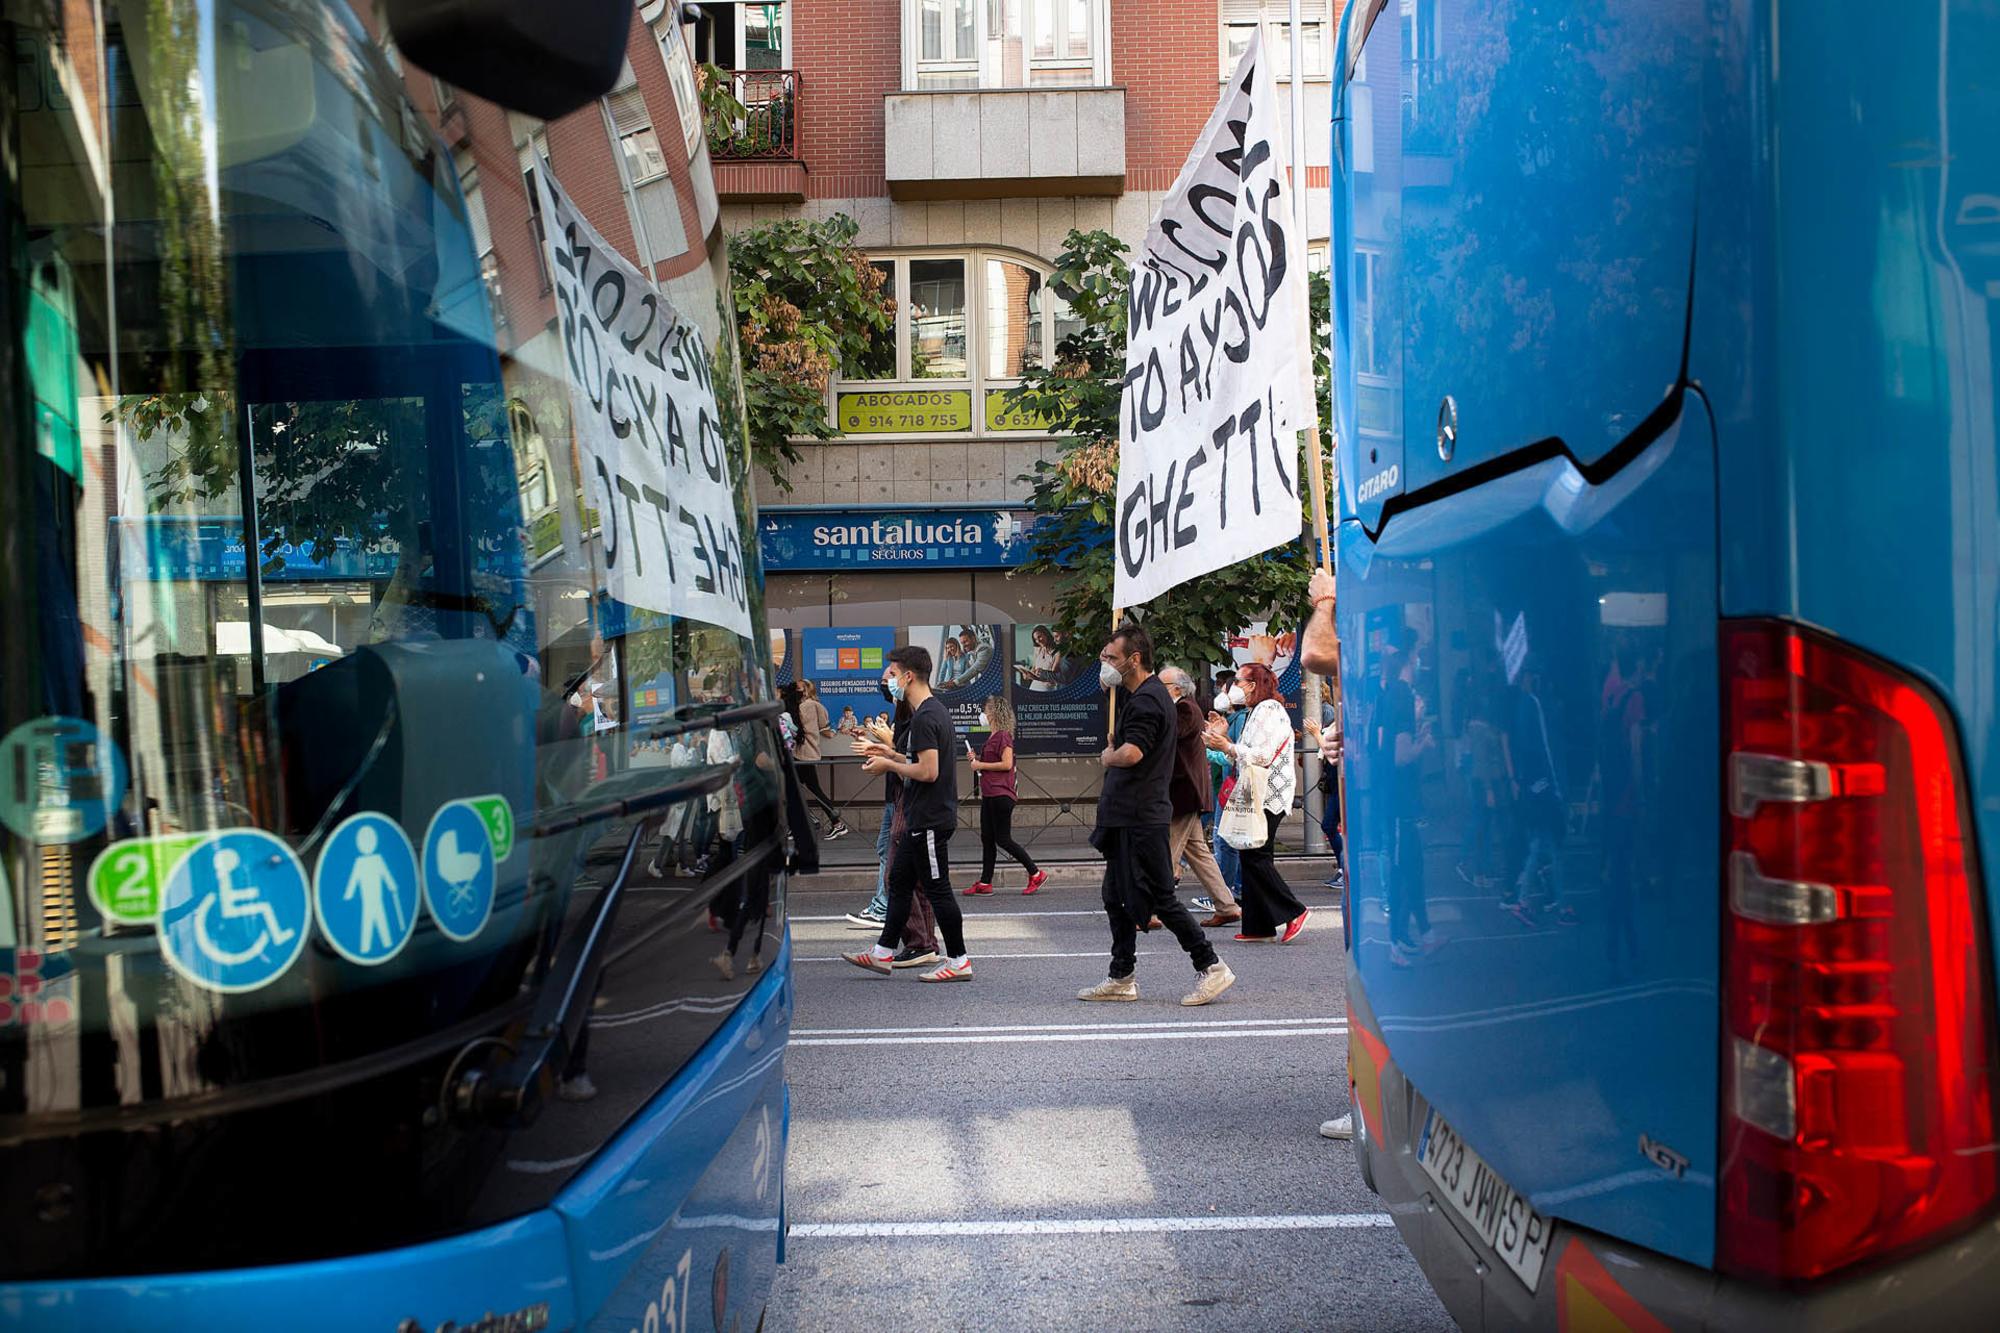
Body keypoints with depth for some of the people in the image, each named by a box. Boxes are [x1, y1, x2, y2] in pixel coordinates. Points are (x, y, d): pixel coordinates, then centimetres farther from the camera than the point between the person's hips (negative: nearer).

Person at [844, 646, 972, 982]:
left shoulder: (925, 717, -19)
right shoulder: (936, 709, 14)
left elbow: (929, 771, -25)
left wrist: (890, 765, -12)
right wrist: (892, 754, 16)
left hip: (930, 819, -11)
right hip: (921, 817, 11)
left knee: (936, 888, -3)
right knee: (899, 881, 15)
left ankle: (958, 961, 5)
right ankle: (883, 953, 22)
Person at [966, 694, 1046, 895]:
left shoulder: (1003, 735, -12)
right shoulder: (992, 736, 17)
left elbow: (1006, 764, -20)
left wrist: (981, 765, -14)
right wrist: (976, 759, 11)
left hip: (1001, 794, -10)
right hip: (989, 794, 10)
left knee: (1003, 839, -7)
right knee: (987, 839, 9)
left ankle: (1036, 874, 1)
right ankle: (985, 883, 12)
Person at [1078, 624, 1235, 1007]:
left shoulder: (1148, 701, -18)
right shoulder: (1135, 694, 14)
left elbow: (1130, 754, -31)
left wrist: (1107, 757, -8)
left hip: (1142, 818, -11)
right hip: (1127, 815, 11)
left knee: (1159, 897, -5)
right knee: (1118, 897, 14)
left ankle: (1211, 967, 3)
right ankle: (1122, 978, 20)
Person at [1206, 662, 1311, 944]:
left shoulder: (1268, 709, -10)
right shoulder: (1259, 711, 23)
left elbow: (1262, 755, -20)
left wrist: (1228, 746, -13)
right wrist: (1226, 740, 14)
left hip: (1268, 796, -10)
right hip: (1260, 796, 10)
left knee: (1255, 858, -11)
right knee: (1252, 858, 7)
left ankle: (1292, 912, -6)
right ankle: (1258, 926, 8)